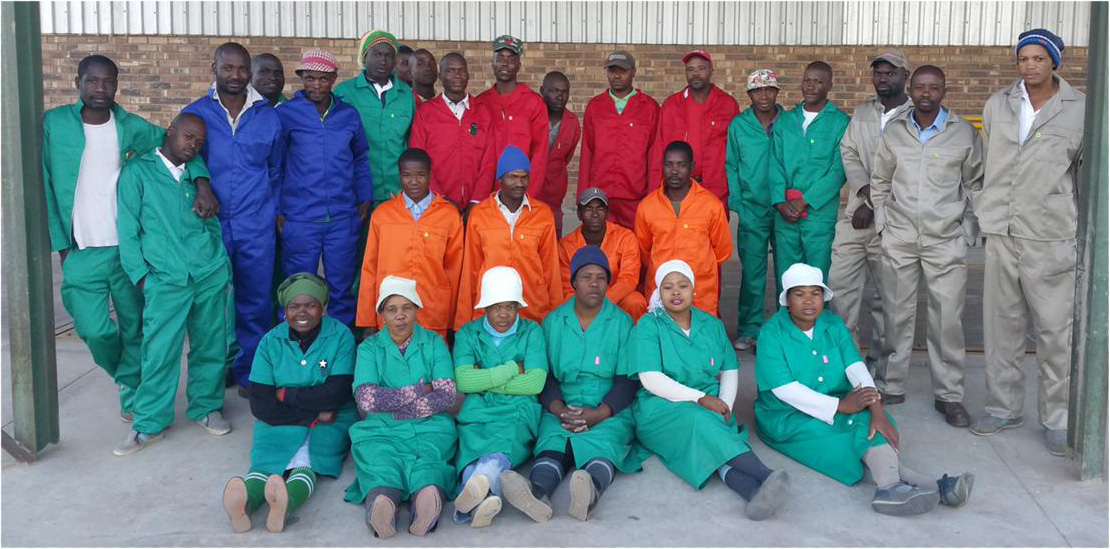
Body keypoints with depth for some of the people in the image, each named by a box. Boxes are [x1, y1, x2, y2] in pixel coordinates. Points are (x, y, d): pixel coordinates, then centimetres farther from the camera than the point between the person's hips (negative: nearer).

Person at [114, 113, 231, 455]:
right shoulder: (137, 172, 5)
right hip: (165, 278, -4)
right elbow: (127, 229, 1)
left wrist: (221, 263, 9)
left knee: (210, 344, 7)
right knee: (159, 350, -6)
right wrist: (140, 275, -4)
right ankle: (149, 424, 6)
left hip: (211, 273, 4)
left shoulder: (196, 176, 17)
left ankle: (206, 407, 22)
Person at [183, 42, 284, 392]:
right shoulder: (194, 113, 3)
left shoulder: (268, 117, 6)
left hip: (256, 228, 1)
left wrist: (275, 210, 8)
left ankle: (249, 372, 18)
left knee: (255, 303, 4)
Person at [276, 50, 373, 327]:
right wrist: (277, 210, 0)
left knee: (341, 287, 8)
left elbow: (360, 160, 19)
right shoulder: (286, 113, 1)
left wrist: (365, 198, 10)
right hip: (299, 218, -2)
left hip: (343, 218, 2)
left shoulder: (349, 114, 9)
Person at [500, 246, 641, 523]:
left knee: (603, 445, -34)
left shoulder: (621, 322, 9)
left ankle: (591, 491, -64)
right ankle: (537, 493, -59)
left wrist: (599, 413, -15)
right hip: (561, 408, 1)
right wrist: (559, 409, -14)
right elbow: (544, 374, 7)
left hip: (610, 410, -1)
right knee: (552, 444, -30)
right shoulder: (553, 321, 14)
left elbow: (627, 379, 2)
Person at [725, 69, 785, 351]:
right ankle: (749, 330, 11)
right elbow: (731, 167, 6)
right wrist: (737, 204, -2)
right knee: (752, 271, 1)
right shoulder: (738, 125, 4)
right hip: (752, 210, 0)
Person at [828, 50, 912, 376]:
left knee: (885, 296, 2)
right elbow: (848, 152, 6)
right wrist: (865, 188, -11)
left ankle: (882, 368, 12)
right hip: (854, 215, 5)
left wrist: (874, 206, -11)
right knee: (840, 285, 0)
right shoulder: (861, 113, 16)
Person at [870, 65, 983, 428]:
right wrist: (882, 223, 7)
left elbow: (975, 185, 8)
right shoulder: (893, 132, 7)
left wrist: (968, 230, 1)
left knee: (947, 319, -2)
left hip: (946, 241, -1)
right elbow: (879, 183, 14)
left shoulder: (964, 133, 1)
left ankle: (949, 395, 10)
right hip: (899, 239, 2)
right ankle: (891, 385, 18)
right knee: (897, 314, 7)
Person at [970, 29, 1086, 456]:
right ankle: (1003, 408, 22)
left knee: (1055, 331, -1)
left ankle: (1057, 419, 11)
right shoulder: (997, 104, 7)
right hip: (1001, 233, 3)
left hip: (1050, 237, -3)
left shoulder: (1081, 109, -1)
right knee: (1001, 325, 9)